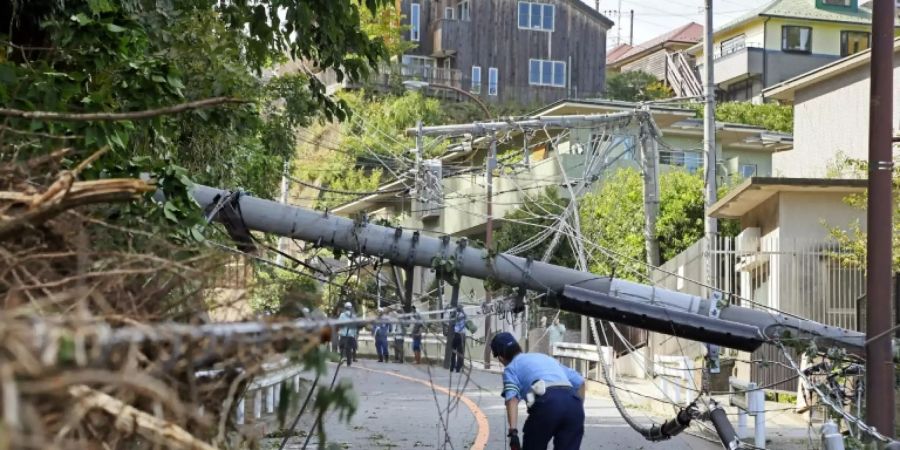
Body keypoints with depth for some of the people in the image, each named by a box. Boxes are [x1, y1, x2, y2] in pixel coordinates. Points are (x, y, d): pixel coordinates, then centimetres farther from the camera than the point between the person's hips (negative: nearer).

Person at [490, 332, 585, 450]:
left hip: (547, 403, -4)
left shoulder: (511, 367, 20)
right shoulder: (546, 357, 37)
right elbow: (579, 381, 32)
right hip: (572, 402, 5)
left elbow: (512, 399, -1)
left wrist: (513, 432, -12)